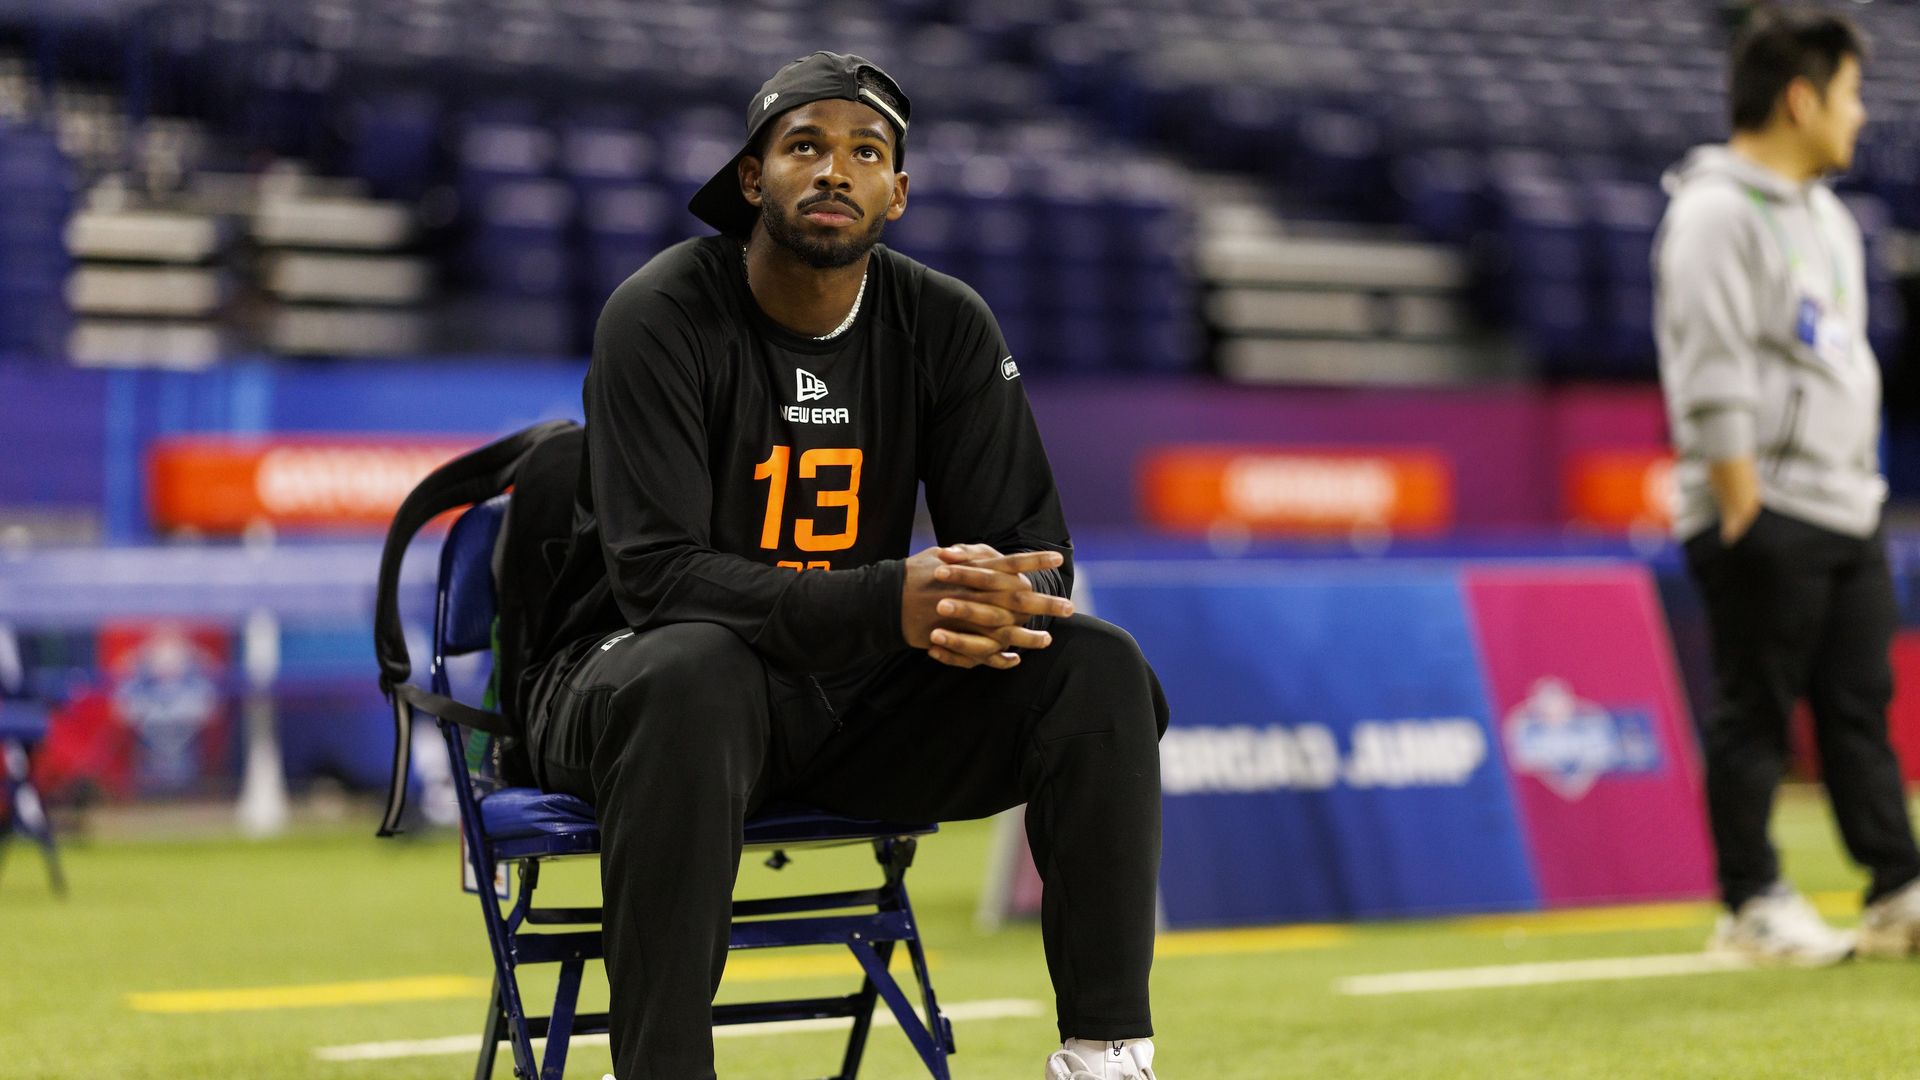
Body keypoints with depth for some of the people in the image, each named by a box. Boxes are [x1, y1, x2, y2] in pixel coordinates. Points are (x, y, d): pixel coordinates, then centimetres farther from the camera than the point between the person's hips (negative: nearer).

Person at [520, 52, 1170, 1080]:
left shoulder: (945, 326, 1)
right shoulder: (660, 318, -14)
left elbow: (1026, 546, -1)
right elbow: (658, 575, -24)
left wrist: (990, 609, -28)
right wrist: (888, 603, -37)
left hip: (860, 692, 5)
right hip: (629, 678, -4)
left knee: (1098, 667, -15)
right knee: (693, 671, -39)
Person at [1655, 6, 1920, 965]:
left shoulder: (1826, 217, 18)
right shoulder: (1714, 213, -12)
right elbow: (1712, 382, -17)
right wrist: (1744, 514, -20)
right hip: (1763, 517, -9)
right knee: (1754, 713, -2)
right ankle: (1752, 903, 6)